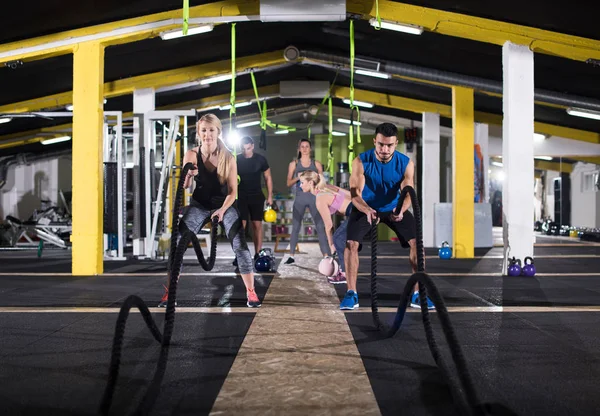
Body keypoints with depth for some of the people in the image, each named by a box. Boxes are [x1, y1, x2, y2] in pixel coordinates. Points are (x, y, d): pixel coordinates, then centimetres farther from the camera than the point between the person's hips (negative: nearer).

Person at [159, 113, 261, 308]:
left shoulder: (227, 157, -17)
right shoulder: (191, 155, -14)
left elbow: (233, 190, -14)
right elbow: (185, 186, -11)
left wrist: (222, 210, -30)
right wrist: (188, 176, -34)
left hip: (224, 204, -1)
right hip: (199, 205, 1)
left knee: (240, 245, -14)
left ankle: (251, 293, -1)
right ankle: (169, 293, 1)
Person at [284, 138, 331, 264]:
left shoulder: (316, 164, 8)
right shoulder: (294, 164, 7)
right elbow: (289, 183, 6)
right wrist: (298, 178, -12)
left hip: (314, 197, 0)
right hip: (300, 197, 0)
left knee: (320, 227, -5)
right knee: (295, 228, 3)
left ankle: (327, 257, -5)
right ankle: (291, 256, 12)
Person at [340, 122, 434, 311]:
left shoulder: (406, 163, -18)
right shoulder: (361, 162, -23)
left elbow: (408, 192, -26)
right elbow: (355, 193, -30)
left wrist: (401, 209, -50)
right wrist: (367, 210, -53)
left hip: (394, 207, 2)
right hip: (365, 207, -1)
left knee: (417, 242, -13)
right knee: (351, 243, -22)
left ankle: (418, 293, -1)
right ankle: (351, 293, -11)